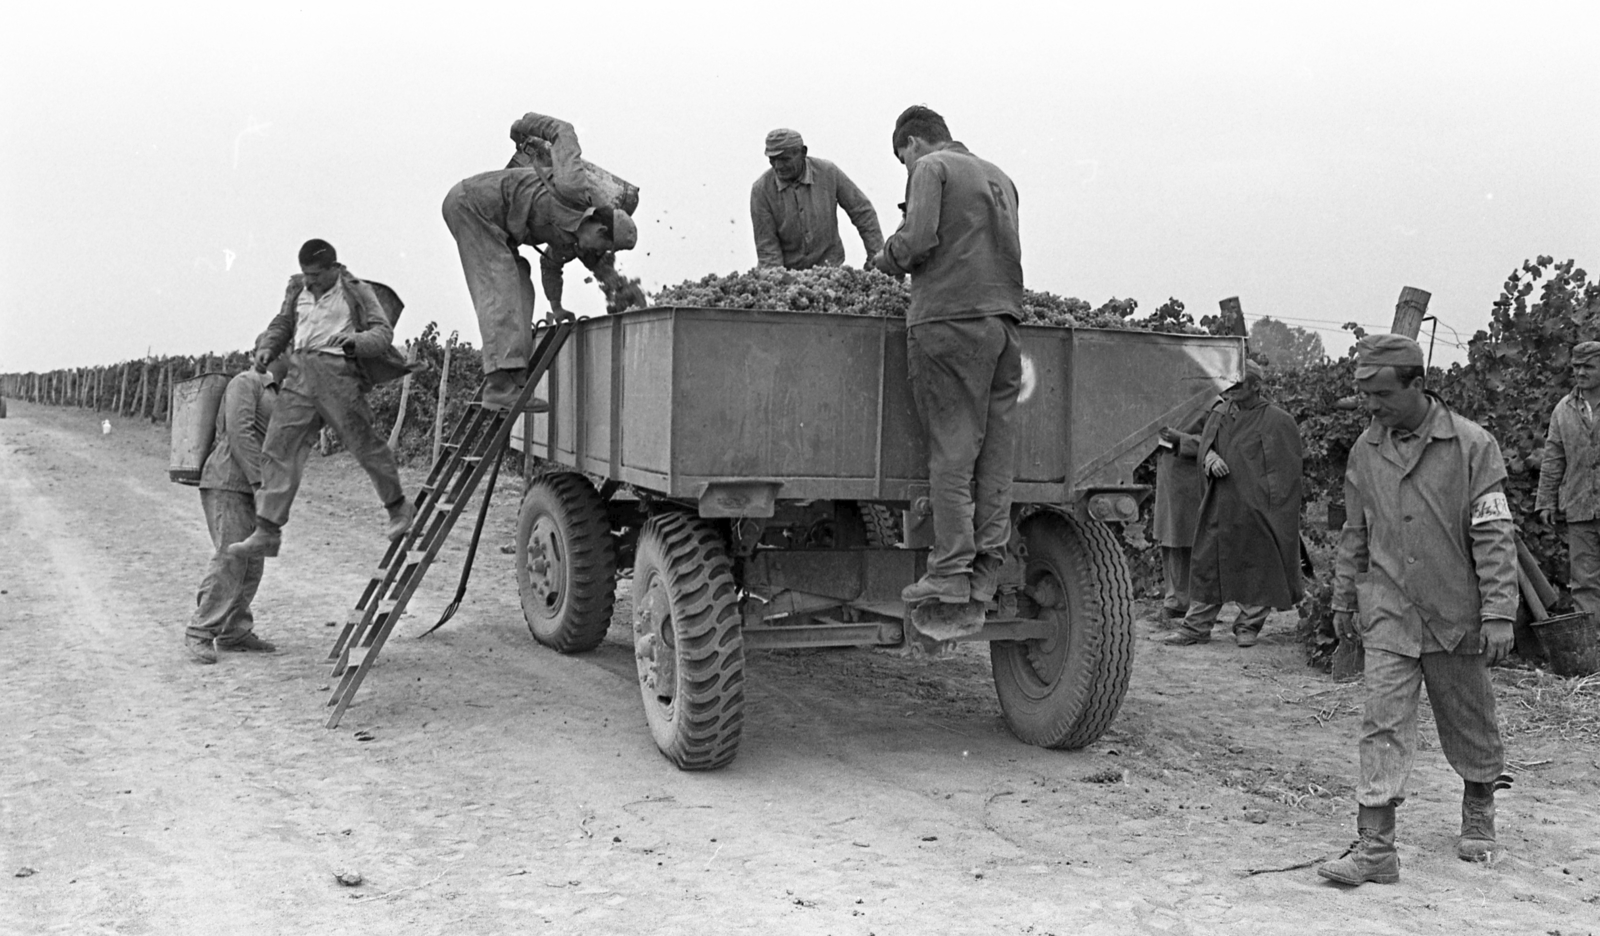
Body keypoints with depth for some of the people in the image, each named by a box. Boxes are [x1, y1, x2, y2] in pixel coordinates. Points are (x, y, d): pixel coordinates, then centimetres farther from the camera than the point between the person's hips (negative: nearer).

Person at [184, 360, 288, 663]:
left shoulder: (271, 392, 23)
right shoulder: (245, 382, -5)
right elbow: (239, 433, -17)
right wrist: (260, 483, -22)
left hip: (248, 488, 9)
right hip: (226, 483, -9)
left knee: (251, 561, 4)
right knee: (229, 559, -14)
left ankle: (234, 632, 9)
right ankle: (199, 634, -9)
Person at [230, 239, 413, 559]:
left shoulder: (357, 292, 4)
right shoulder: (297, 290, 18)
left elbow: (383, 331, -1)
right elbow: (282, 324, 30)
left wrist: (354, 342, -20)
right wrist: (266, 347, 10)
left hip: (337, 372, -5)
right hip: (299, 374, 5)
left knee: (365, 444, -2)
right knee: (278, 449, -5)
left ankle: (398, 506, 23)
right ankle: (267, 532, -4)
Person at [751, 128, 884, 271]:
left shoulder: (828, 172, -8)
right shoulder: (761, 190, -10)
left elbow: (862, 212, 1)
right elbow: (766, 245, -7)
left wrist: (876, 258, -1)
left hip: (828, 265, 0)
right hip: (785, 269, 0)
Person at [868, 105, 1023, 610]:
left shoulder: (931, 168, 2)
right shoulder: (999, 176, 25)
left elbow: (919, 237, -11)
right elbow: (1004, 249, 21)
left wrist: (884, 260, 6)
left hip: (948, 316, -7)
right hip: (1004, 316, 7)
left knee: (952, 447, -7)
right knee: (995, 447, 5)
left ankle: (951, 573, -7)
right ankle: (986, 571, 7)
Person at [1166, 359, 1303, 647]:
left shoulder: (1278, 422, -6)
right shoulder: (1219, 413, 11)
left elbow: (1285, 472, -7)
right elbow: (1205, 443, 13)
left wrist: (1273, 512, -13)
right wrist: (1210, 456, -12)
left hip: (1256, 512, -5)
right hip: (1218, 508, 5)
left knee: (1256, 567, 5)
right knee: (1207, 566, 7)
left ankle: (1249, 625, 19)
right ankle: (1197, 625, 13)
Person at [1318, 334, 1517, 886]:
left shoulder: (1471, 445, -10)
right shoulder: (1366, 451, 3)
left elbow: (1495, 537, -10)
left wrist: (1498, 615, -14)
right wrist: (1344, 602, 17)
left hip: (1456, 614, -2)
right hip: (1388, 614, 2)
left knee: (1468, 722, 14)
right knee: (1383, 725, -4)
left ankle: (1478, 816, 38)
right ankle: (1375, 848, -3)